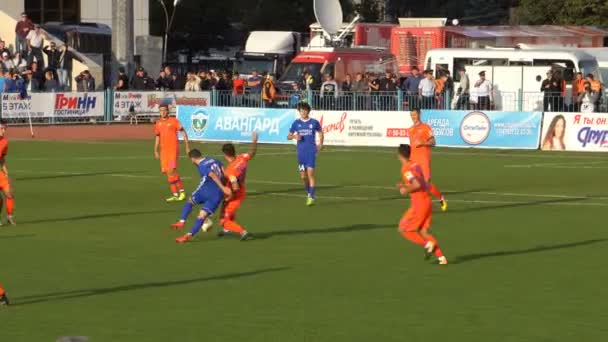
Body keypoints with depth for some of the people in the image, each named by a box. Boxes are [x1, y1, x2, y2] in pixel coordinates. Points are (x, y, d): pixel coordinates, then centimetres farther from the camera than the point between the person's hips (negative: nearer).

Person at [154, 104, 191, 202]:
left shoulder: (174, 121, -3)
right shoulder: (158, 123, 11)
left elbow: (183, 132, -3)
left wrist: (187, 146, -8)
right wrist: (156, 151, 17)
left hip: (173, 149, -6)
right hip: (164, 150, 6)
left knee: (172, 170, -18)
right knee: (167, 172, 3)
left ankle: (181, 191, -5)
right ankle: (175, 195, 10)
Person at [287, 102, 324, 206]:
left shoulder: (314, 122, 0)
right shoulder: (296, 123, 4)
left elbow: (320, 133, 17)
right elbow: (288, 136, 10)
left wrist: (320, 144, 3)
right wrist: (294, 136, -12)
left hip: (311, 151, -3)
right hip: (301, 152, 3)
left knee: (310, 173, -13)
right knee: (303, 176, 6)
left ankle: (311, 197, -12)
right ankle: (309, 193, 30)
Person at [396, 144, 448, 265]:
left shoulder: (406, 169, -16)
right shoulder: (415, 164, 12)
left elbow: (417, 185, -27)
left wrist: (406, 190, -12)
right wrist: (404, 184, 15)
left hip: (419, 204, -8)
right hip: (427, 201, 8)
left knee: (403, 229, 3)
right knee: (422, 231, 12)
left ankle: (428, 243, -8)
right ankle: (441, 257, 4)